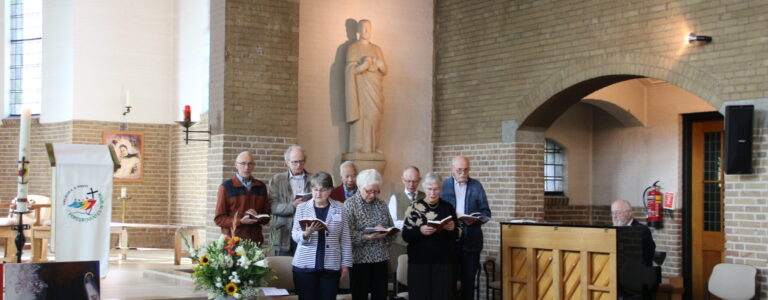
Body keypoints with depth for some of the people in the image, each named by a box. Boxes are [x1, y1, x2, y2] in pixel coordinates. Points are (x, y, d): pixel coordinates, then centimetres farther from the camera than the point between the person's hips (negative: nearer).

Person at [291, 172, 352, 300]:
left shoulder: (339, 208, 6)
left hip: (331, 266, 0)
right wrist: (306, 234, -19)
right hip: (305, 266, 0)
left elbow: (345, 239, 6)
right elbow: (295, 236, 2)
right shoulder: (302, 208, 6)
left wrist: (345, 264, 1)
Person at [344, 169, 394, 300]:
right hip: (360, 260, -4)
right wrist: (368, 237, -25)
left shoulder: (381, 204, 11)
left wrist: (385, 231, -10)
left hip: (381, 259, 4)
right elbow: (348, 235, -13)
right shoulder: (350, 204, -4)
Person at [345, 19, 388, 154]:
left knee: (374, 117, -2)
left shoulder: (377, 49, 18)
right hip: (361, 88, -4)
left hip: (375, 89, 4)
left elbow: (385, 71, 13)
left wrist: (381, 65, -10)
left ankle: (373, 147, 1)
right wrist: (364, 65, -23)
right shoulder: (353, 48, 4)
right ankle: (359, 148, -11)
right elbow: (350, 70, -6)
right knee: (361, 115, -12)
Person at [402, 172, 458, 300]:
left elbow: (456, 235, 10)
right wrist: (420, 231, -22)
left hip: (443, 261, 2)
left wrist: (452, 229, -11)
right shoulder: (414, 207, -1)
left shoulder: (448, 207, 6)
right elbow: (405, 235, -5)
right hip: (419, 260, -1)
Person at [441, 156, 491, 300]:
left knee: (469, 277, 4)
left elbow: (486, 213, 7)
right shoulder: (444, 185, 6)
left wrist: (475, 219, -13)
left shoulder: (476, 186, 9)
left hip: (471, 239, 1)